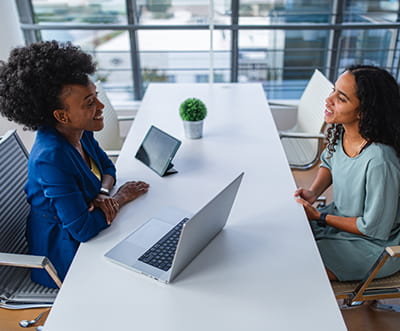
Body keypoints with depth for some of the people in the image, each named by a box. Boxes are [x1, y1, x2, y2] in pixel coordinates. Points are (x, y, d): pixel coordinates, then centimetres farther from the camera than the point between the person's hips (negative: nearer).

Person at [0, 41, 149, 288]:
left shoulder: (81, 132, -9)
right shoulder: (51, 159, -33)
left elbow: (107, 166, 9)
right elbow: (83, 230, -31)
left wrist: (103, 192, -13)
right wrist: (120, 197, -17)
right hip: (65, 255, -7)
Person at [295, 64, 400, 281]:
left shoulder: (380, 162, -34)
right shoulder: (339, 131, -12)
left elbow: (374, 229, -23)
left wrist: (319, 217, -15)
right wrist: (313, 192, -7)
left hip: (375, 245, -7)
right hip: (339, 215, 7)